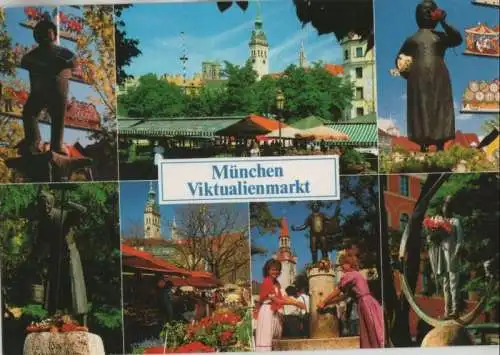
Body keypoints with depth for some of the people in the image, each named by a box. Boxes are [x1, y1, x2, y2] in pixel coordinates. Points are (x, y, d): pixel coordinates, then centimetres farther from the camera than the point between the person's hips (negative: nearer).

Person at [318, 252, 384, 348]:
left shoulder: (348, 275, -3)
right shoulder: (355, 275, 24)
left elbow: (336, 292, 3)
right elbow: (344, 296, 25)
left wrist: (323, 302, 14)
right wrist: (327, 303, 25)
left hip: (366, 304, -9)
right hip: (368, 303, 9)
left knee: (373, 335, -9)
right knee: (369, 336, 7)